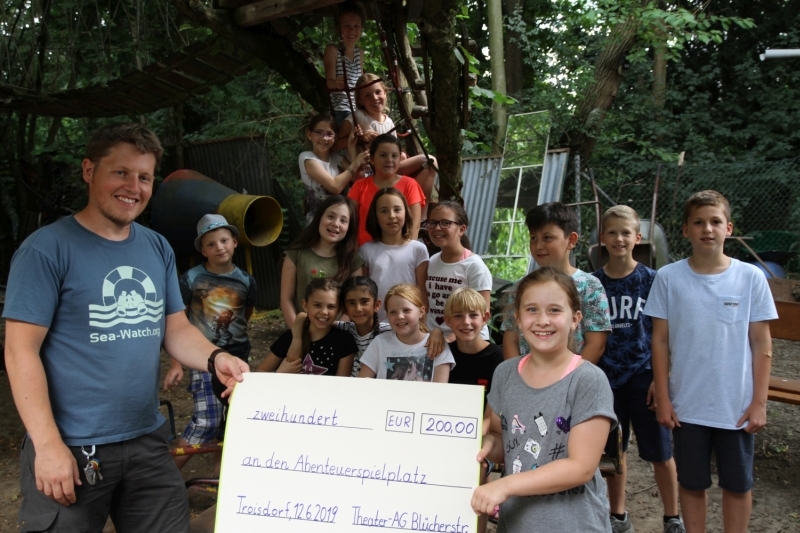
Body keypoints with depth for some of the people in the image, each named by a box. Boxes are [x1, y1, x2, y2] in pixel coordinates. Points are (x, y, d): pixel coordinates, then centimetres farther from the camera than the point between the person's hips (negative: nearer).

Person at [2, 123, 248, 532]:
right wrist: (48, 443, -17)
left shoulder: (158, 248, 7)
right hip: (72, 449, -5)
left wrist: (214, 358, -12)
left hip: (147, 442, 6)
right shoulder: (47, 248, -11)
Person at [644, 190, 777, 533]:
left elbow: (761, 343, -1)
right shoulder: (668, 278, -6)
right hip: (686, 406, 0)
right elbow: (660, 341, -1)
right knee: (691, 483, 14)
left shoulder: (751, 277, -5)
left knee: (738, 485, 15)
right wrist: (663, 399, -3)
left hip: (738, 407, 0)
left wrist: (759, 402, -4)